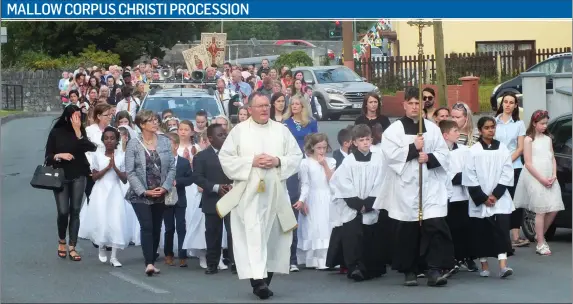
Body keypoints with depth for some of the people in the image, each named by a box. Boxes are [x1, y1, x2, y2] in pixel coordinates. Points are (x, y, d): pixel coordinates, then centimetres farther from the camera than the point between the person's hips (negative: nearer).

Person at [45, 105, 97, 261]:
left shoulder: (81, 131, 2)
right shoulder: (56, 132, -2)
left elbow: (85, 148, -16)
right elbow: (48, 156, 1)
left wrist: (78, 131, -21)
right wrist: (60, 155, -18)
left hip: (78, 176, 2)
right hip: (61, 176, -2)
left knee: (75, 211, 0)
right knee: (63, 211, -7)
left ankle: (72, 247, 4)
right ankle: (61, 241, 19)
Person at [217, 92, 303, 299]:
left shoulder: (282, 130, 10)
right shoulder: (239, 130, 2)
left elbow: (297, 156, 9)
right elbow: (225, 157, -1)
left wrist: (278, 161, -10)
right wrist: (252, 161, -11)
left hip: (275, 192, 3)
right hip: (248, 192, -3)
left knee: (272, 235, 5)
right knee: (253, 234, -13)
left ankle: (265, 280, 16)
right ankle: (258, 279, -20)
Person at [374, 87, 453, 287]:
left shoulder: (432, 128, 11)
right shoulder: (394, 129, 3)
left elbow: (444, 154, 6)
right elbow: (390, 154, -10)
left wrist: (429, 158, -12)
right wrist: (414, 148, -11)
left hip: (430, 186, 1)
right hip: (405, 187, -1)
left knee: (435, 226, -11)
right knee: (407, 231, 3)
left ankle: (434, 270, -10)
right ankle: (409, 271, 14)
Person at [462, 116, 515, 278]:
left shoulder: (502, 149, 4)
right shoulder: (474, 151, -2)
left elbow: (507, 173, 0)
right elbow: (470, 176, -5)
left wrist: (495, 194, -9)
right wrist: (483, 197, -9)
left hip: (500, 198, 1)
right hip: (479, 200, 0)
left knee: (501, 229, -11)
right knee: (481, 232, 5)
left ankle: (503, 265, -17)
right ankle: (484, 265, 17)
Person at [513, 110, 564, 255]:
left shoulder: (548, 139, 15)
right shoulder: (529, 140, -3)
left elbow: (552, 159, 14)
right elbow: (528, 163, -8)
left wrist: (554, 176, -2)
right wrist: (541, 179, -13)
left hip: (549, 178, 6)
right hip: (534, 178, -6)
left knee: (554, 209, -1)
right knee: (541, 210, -7)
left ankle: (541, 235, 19)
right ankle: (540, 244, -1)